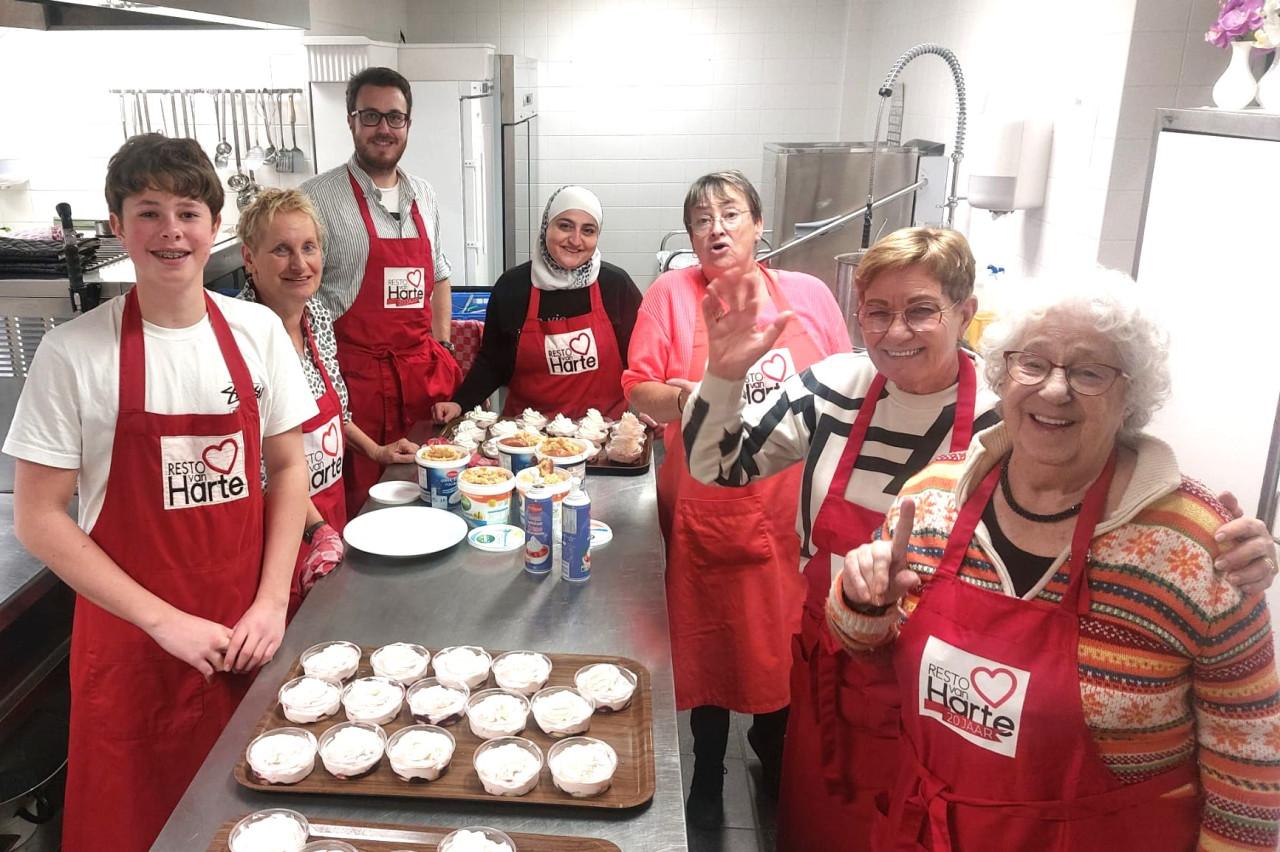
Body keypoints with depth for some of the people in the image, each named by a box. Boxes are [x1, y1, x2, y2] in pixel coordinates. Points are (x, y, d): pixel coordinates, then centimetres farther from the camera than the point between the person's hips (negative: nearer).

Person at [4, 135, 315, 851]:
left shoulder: (257, 330, -3)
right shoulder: (76, 352, -11)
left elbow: (287, 468, 3)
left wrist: (272, 602, -6)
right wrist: (165, 621, -13)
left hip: (248, 633, 2)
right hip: (135, 639, -2)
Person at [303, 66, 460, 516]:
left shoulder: (423, 195, 12)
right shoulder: (318, 197, -6)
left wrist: (442, 349, 11)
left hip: (423, 369, 5)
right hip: (355, 373, -5)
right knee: (358, 500, 1)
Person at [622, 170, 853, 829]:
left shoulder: (809, 294, 3)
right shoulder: (671, 292, -1)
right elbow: (638, 392, -4)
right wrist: (682, 398, -24)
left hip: (792, 514, 1)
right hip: (704, 514, -1)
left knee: (788, 646, 12)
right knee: (708, 648, 12)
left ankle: (774, 746, 43)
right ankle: (708, 774, 37)